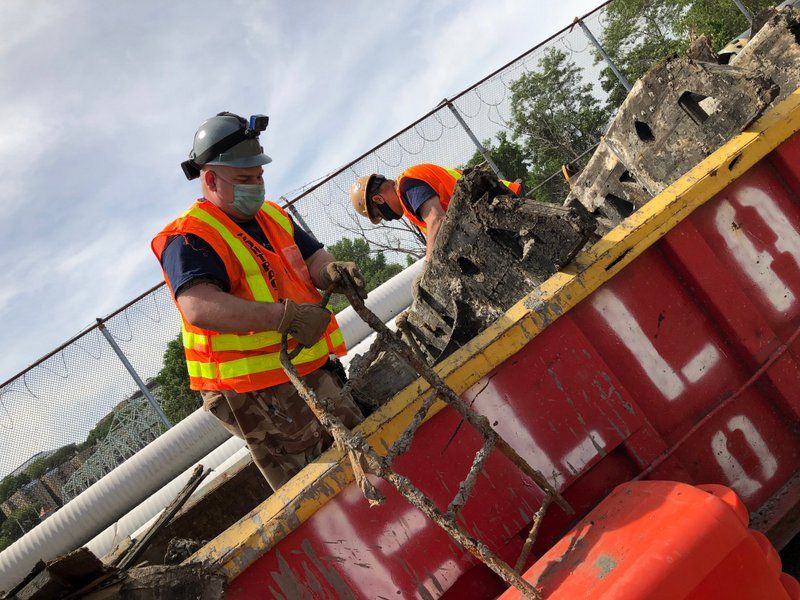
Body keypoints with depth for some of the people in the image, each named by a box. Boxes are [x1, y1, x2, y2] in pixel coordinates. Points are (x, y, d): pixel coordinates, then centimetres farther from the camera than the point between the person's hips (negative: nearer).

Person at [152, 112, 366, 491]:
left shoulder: (272, 216, 15)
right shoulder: (188, 238, -13)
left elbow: (313, 259, 7)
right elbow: (199, 308, -29)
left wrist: (331, 271, -19)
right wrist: (286, 316, -36)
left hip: (310, 371, 8)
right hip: (257, 396, -8)